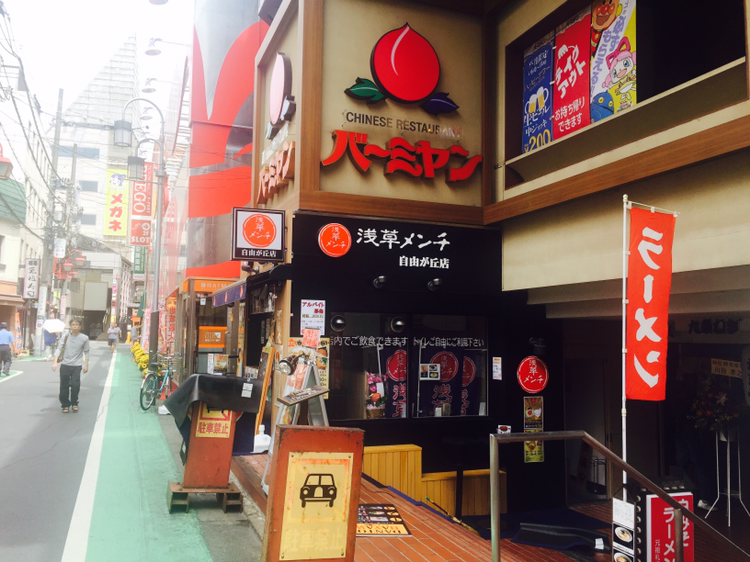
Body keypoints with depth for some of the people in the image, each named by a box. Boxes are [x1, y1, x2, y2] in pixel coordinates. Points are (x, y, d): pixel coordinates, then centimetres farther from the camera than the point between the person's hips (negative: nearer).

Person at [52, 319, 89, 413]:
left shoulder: (84, 338, -1)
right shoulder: (65, 336, 1)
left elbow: (86, 352, 7)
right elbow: (59, 349, -1)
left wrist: (86, 365, 8)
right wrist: (55, 362, -11)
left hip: (76, 365, -1)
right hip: (65, 364, 2)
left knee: (75, 385, -11)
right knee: (64, 386, 4)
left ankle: (74, 403, 11)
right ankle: (65, 405, 20)